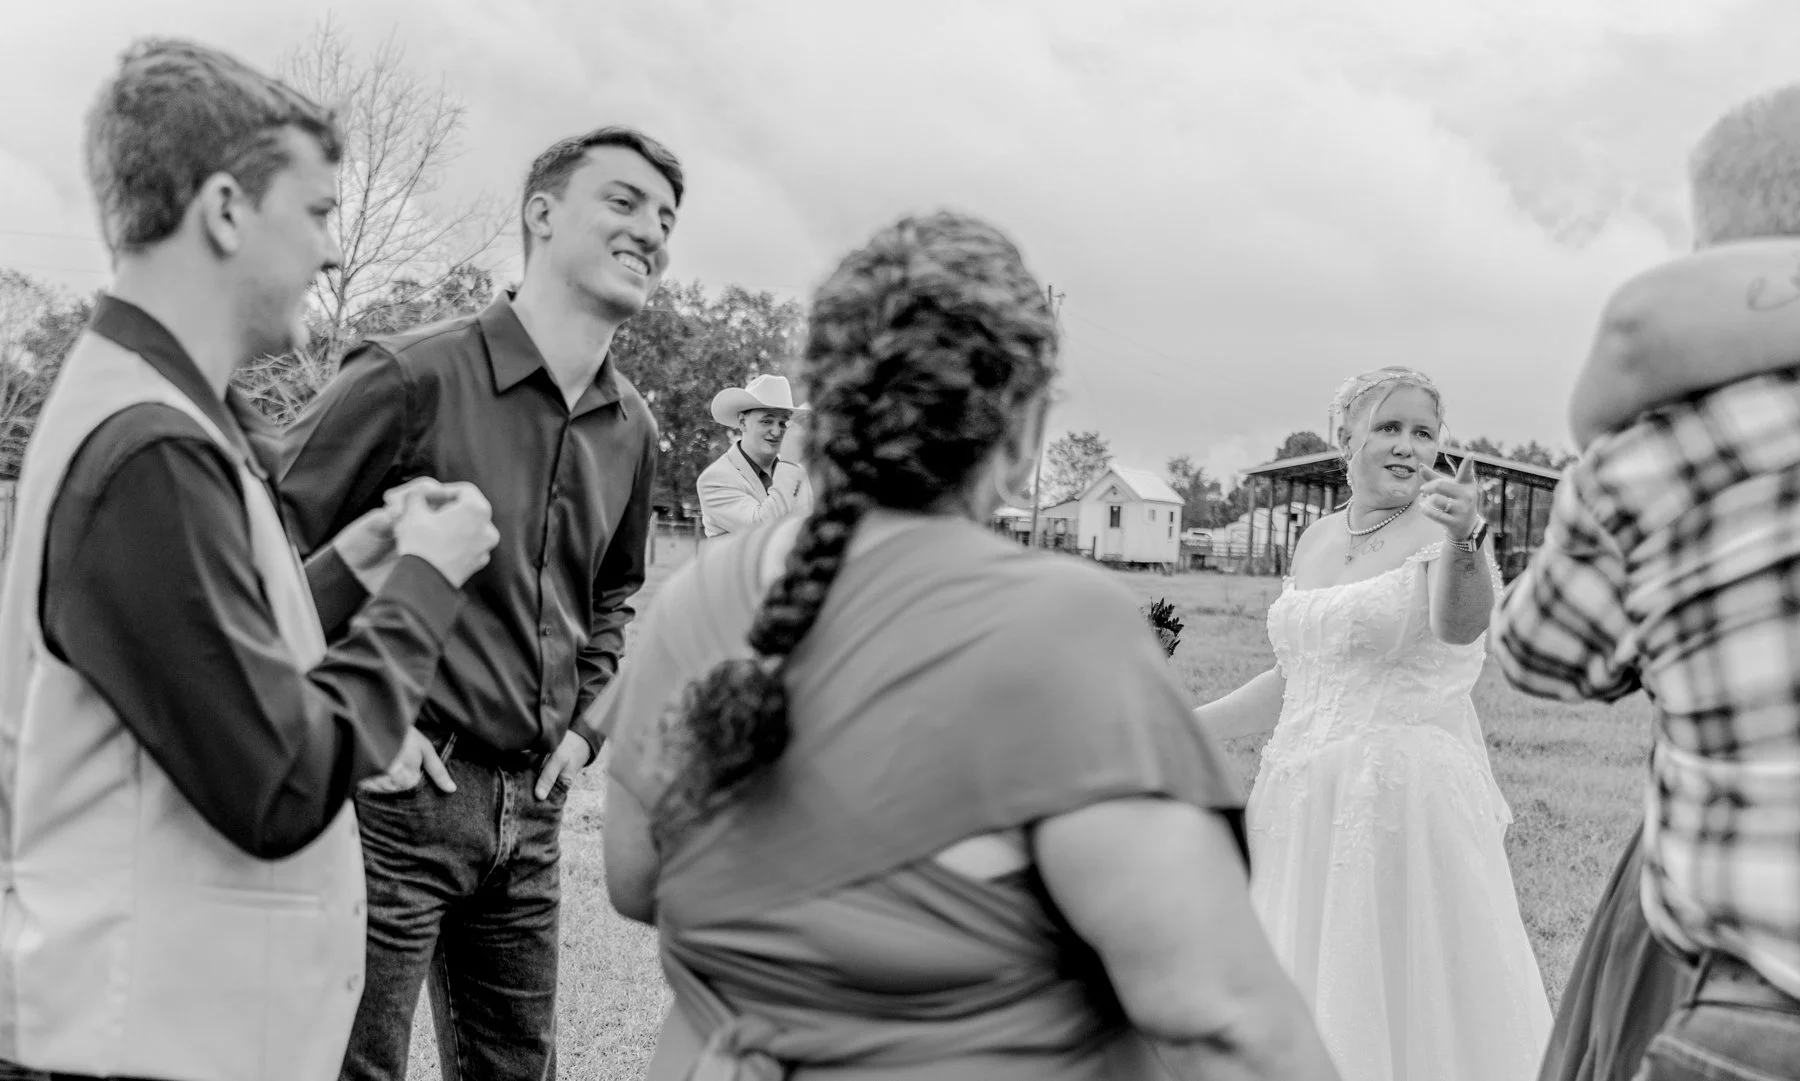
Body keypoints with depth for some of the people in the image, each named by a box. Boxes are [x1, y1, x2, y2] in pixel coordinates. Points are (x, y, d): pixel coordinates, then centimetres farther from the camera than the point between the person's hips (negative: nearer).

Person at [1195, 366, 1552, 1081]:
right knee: (1301, 1020, 14)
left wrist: (1463, 542, -49)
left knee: (1413, 1003, 1)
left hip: (1410, 803, -6)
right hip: (1304, 806, 6)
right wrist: (1186, 728, 17)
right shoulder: (1317, 539, 11)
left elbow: (1459, 624, -31)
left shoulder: (1442, 529, -8)